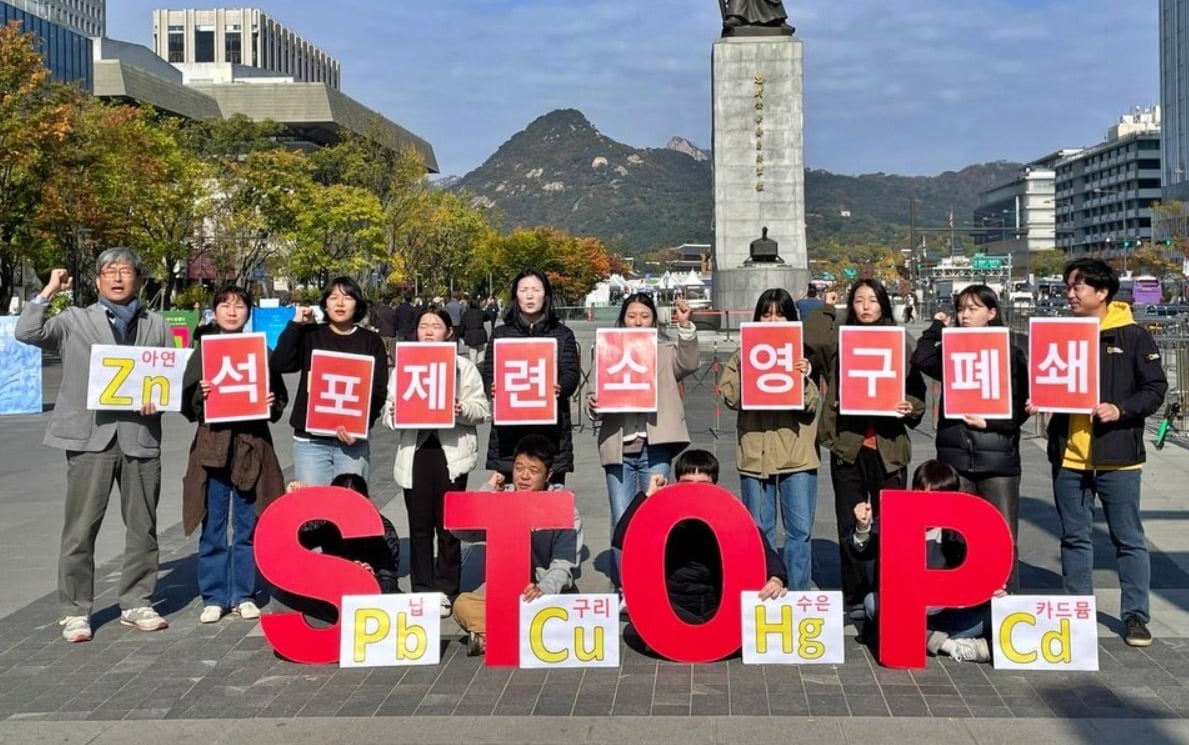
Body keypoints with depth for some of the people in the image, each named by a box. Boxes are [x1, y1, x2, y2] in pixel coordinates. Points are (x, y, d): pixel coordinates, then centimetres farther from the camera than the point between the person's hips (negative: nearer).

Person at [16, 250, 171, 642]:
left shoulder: (156, 326, 15)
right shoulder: (75, 321, 9)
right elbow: (27, 332, -5)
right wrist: (49, 291, -2)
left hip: (140, 436, 2)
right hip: (90, 436, -2)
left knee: (142, 526, 8)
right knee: (81, 528, 0)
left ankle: (136, 603, 20)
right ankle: (75, 611, 10)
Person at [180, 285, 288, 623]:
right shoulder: (203, 350, 5)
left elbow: (280, 396, 11)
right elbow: (187, 405, 4)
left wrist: (272, 404, -10)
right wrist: (200, 395, -16)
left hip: (252, 446, 1)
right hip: (212, 447, 0)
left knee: (248, 526, 7)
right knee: (213, 527, 4)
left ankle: (244, 595, 17)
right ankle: (214, 597, 13)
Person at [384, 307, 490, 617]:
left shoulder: (464, 366, 6)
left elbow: (483, 411, 2)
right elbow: (389, 409, 11)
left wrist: (462, 410, -18)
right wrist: (393, 412, -11)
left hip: (451, 453, -2)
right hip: (414, 452, 2)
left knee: (448, 526, 2)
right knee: (419, 527, 5)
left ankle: (446, 591, 11)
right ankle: (422, 590, 13)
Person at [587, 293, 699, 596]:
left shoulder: (665, 351, 8)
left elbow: (689, 363, -12)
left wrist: (685, 327, -22)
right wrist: (593, 406, -10)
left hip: (654, 447, -1)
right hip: (619, 447, 1)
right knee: (621, 523, 3)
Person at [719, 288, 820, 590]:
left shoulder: (803, 354, 5)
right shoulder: (743, 355, 8)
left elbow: (811, 404, -1)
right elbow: (729, 397, -1)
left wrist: (804, 378, -18)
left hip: (797, 453, -1)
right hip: (755, 452, 1)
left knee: (800, 529, 1)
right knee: (759, 530, 8)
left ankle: (798, 593, 12)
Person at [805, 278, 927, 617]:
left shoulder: (900, 343, 8)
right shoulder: (838, 340, 6)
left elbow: (918, 392, 11)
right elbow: (808, 340, -14)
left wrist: (910, 408, -11)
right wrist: (827, 309, 1)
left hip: (889, 446, 0)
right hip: (847, 445, 0)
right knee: (850, 525, 7)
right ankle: (855, 595, 18)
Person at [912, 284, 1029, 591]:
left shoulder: (1011, 355, 3)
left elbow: (1020, 408, 0)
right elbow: (921, 359, -8)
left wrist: (988, 422, -14)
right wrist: (937, 325, 5)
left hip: (998, 458, -2)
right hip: (954, 456, 2)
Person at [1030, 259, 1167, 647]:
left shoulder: (1133, 336, -3)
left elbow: (1155, 388, -4)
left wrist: (1121, 410, -18)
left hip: (1116, 456, -4)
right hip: (1068, 455, 4)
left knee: (1128, 539, 4)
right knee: (1075, 537, 12)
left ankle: (1136, 615, 14)